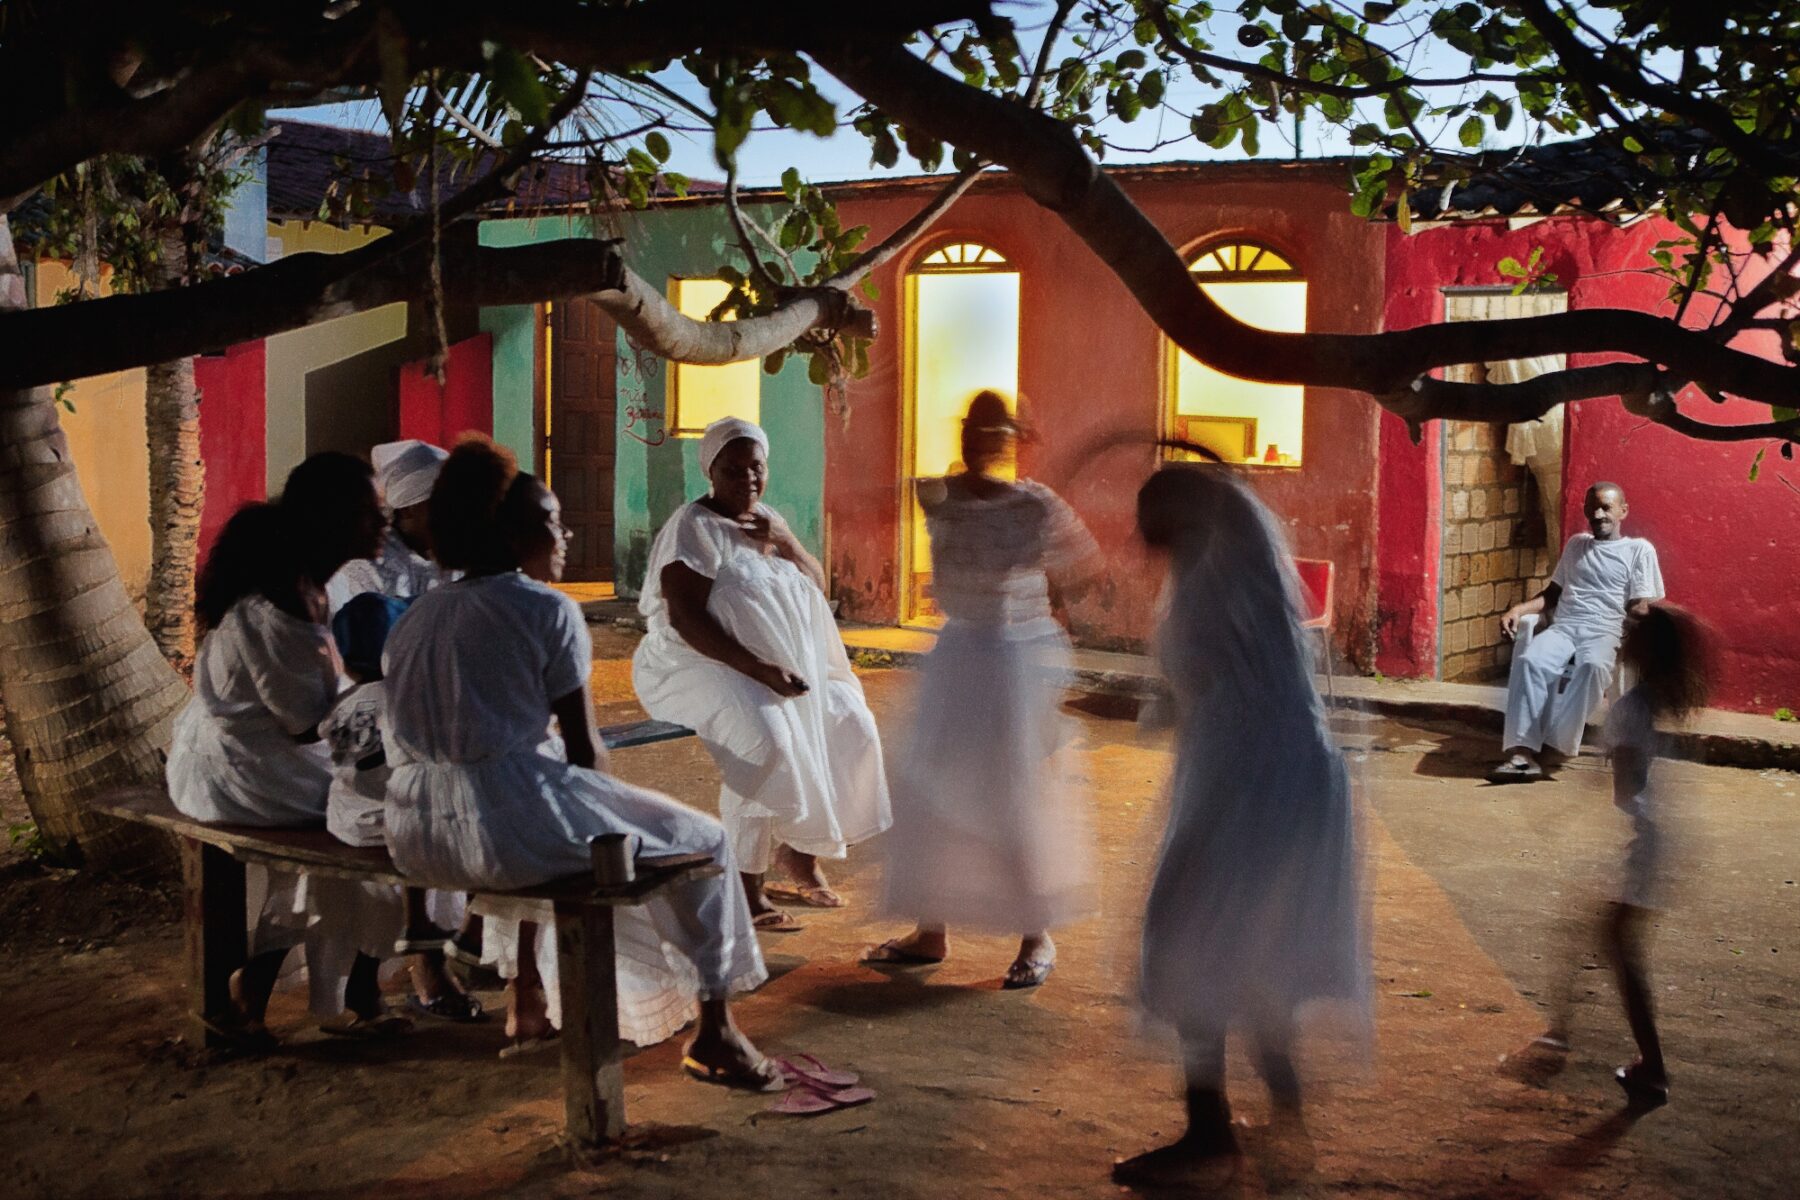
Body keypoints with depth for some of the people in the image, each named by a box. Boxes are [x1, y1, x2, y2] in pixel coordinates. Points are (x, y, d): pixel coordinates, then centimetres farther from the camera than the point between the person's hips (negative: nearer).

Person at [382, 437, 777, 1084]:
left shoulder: (418, 612, 16)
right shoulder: (547, 610, -5)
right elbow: (585, 751, -4)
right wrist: (615, 806, 17)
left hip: (415, 835, 8)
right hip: (503, 824, -8)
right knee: (702, 842, 10)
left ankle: (525, 1004, 50)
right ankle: (715, 1034, 15)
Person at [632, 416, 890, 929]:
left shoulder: (767, 520, 14)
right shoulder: (694, 527, -10)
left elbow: (819, 587, 13)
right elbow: (685, 619, -21)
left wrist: (786, 544, -7)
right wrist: (758, 669, -29)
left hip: (781, 667, 8)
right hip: (703, 665, -8)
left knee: (851, 725, -7)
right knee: (766, 737, -33)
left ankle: (800, 852, 7)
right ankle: (747, 889, -25)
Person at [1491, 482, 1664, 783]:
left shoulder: (1639, 550, 11)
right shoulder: (1576, 544, 25)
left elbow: (1640, 606, 4)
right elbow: (1553, 593, 26)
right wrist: (1519, 609, 8)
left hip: (1604, 632, -3)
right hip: (1563, 627, 3)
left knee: (1592, 665, -40)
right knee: (1529, 660, -32)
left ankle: (1555, 743, -36)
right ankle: (1523, 752, -41)